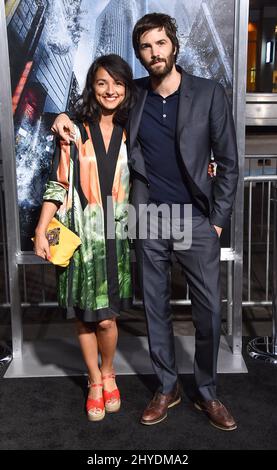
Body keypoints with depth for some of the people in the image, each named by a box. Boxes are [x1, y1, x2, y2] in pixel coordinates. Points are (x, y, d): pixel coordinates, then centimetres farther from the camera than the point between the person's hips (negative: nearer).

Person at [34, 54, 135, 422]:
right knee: (84, 317, 8)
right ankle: (95, 382, 29)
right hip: (80, 236, 0)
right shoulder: (75, 132, 0)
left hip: (116, 236, 1)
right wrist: (41, 231, -6)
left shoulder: (131, 132, 6)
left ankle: (108, 372, 28)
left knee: (106, 318, -1)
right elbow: (58, 185, -1)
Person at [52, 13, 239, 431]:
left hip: (197, 220, -2)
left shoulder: (209, 94, -3)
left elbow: (228, 162, 0)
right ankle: (167, 388, 29)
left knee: (209, 310, 4)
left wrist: (217, 221, -4)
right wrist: (66, 114, 1)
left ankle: (207, 393, 25)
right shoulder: (133, 95, 4)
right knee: (156, 309, 10)